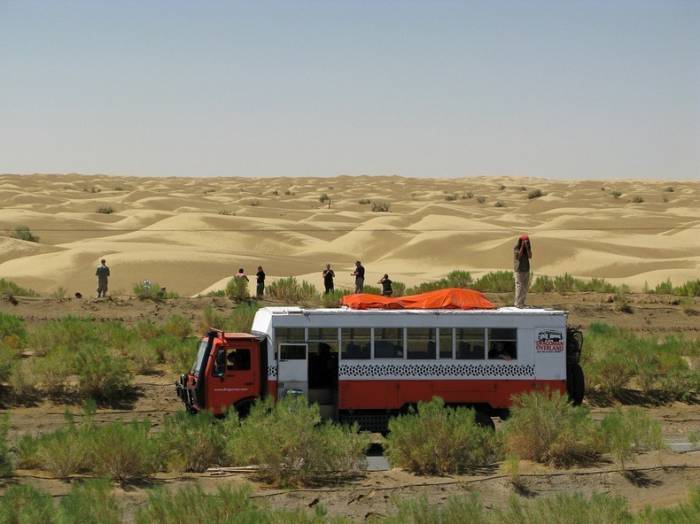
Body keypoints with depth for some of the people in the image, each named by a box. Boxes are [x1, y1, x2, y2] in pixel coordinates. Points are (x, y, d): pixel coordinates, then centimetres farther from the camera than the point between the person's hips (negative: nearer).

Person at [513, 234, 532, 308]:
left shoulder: (528, 248, 7)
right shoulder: (516, 248, -7)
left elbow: (530, 256, -5)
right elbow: (519, 256, -19)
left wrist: (527, 247, -12)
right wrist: (522, 247, -20)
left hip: (526, 269, 5)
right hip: (519, 270, -5)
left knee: (525, 287, 5)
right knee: (519, 286, -10)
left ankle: (522, 302, 10)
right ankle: (517, 303, -10)